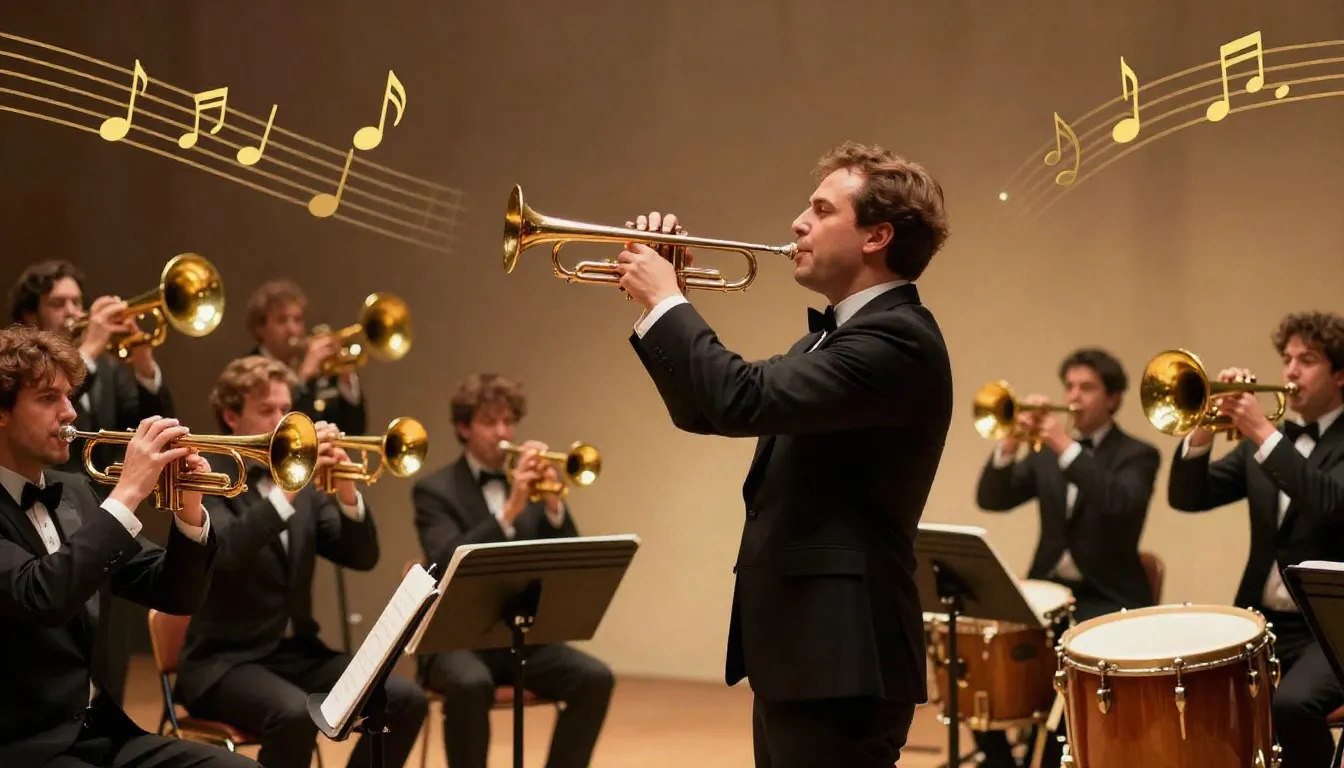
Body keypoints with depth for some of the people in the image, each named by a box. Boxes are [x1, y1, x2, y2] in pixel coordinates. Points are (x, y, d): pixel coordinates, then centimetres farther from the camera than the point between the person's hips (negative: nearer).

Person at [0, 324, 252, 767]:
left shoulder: (74, 493, 12)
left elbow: (173, 595, 11)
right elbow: (41, 598, -28)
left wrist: (189, 513, -7)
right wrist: (127, 492, -24)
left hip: (101, 731, 7)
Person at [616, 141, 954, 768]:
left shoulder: (898, 339, -16)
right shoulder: (836, 337, 17)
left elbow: (744, 400, -27)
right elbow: (707, 410, 21)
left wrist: (666, 299, -13)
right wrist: (658, 302, 8)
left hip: (837, 660, -10)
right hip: (798, 652, 10)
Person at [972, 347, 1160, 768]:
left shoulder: (1138, 455, -1)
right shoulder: (1047, 451, 12)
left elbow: (1120, 503, -23)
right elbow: (991, 499, 0)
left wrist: (1067, 448, -26)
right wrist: (1010, 442, -16)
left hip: (1107, 598, -5)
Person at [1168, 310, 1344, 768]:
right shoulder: (1265, 440, 13)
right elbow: (1187, 497, 5)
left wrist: (1264, 433, -26)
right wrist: (1205, 427, -12)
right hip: (1263, 621, 6)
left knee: (1290, 704, -33)